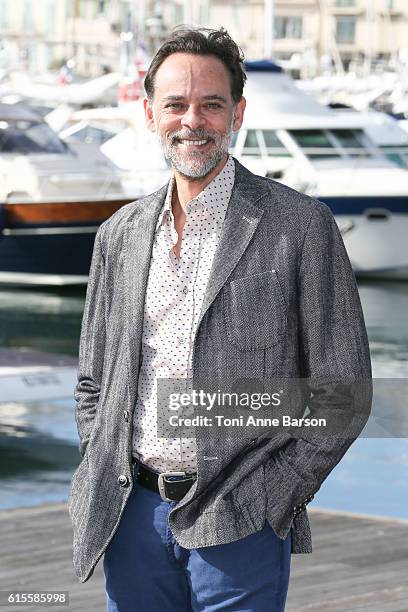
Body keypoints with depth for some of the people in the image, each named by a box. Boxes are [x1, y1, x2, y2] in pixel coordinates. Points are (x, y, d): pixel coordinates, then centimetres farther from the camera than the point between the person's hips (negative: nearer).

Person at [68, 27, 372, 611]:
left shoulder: (301, 225, -5)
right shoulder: (119, 234, 10)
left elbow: (342, 392, -5)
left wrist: (271, 500, -8)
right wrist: (103, 486, 5)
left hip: (239, 530, -4)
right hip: (131, 514, 4)